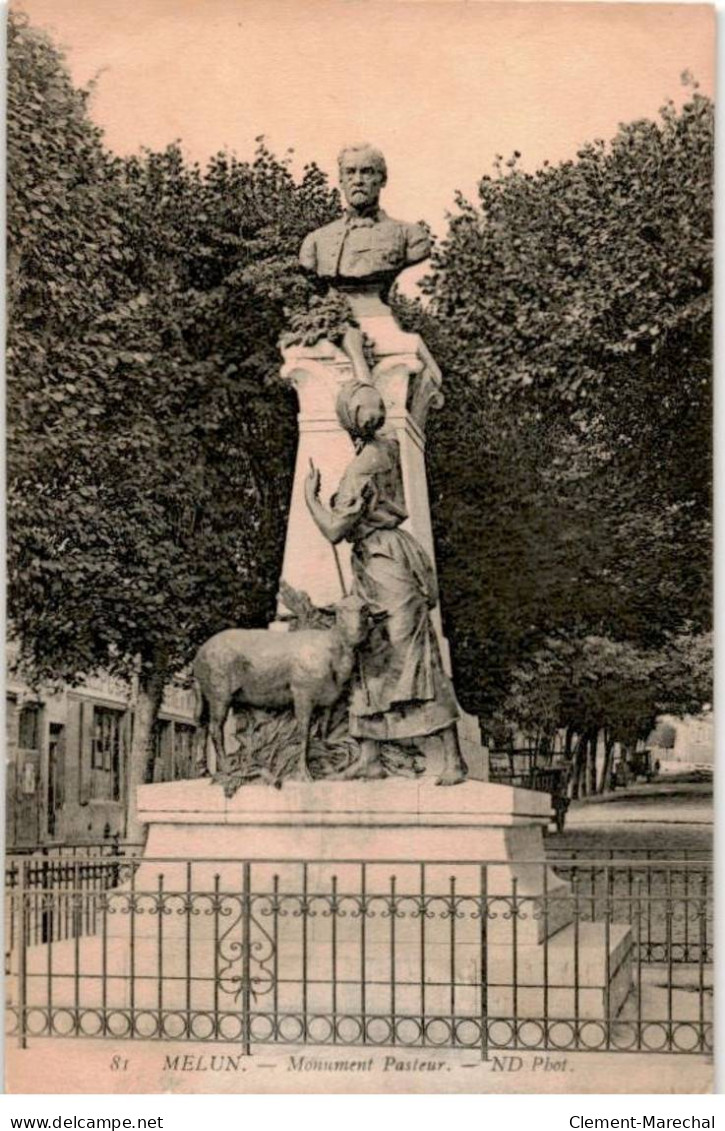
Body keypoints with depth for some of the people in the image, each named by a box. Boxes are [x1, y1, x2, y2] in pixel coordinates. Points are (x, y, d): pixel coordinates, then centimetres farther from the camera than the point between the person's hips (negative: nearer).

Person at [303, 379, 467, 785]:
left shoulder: (363, 467, -17)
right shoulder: (388, 449, 7)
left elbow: (335, 530, -16)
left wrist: (310, 495, 0)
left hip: (386, 562, -9)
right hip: (372, 567, 9)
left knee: (415, 657, -8)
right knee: (369, 660, 8)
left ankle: (454, 757, -7)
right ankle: (369, 757, 9)